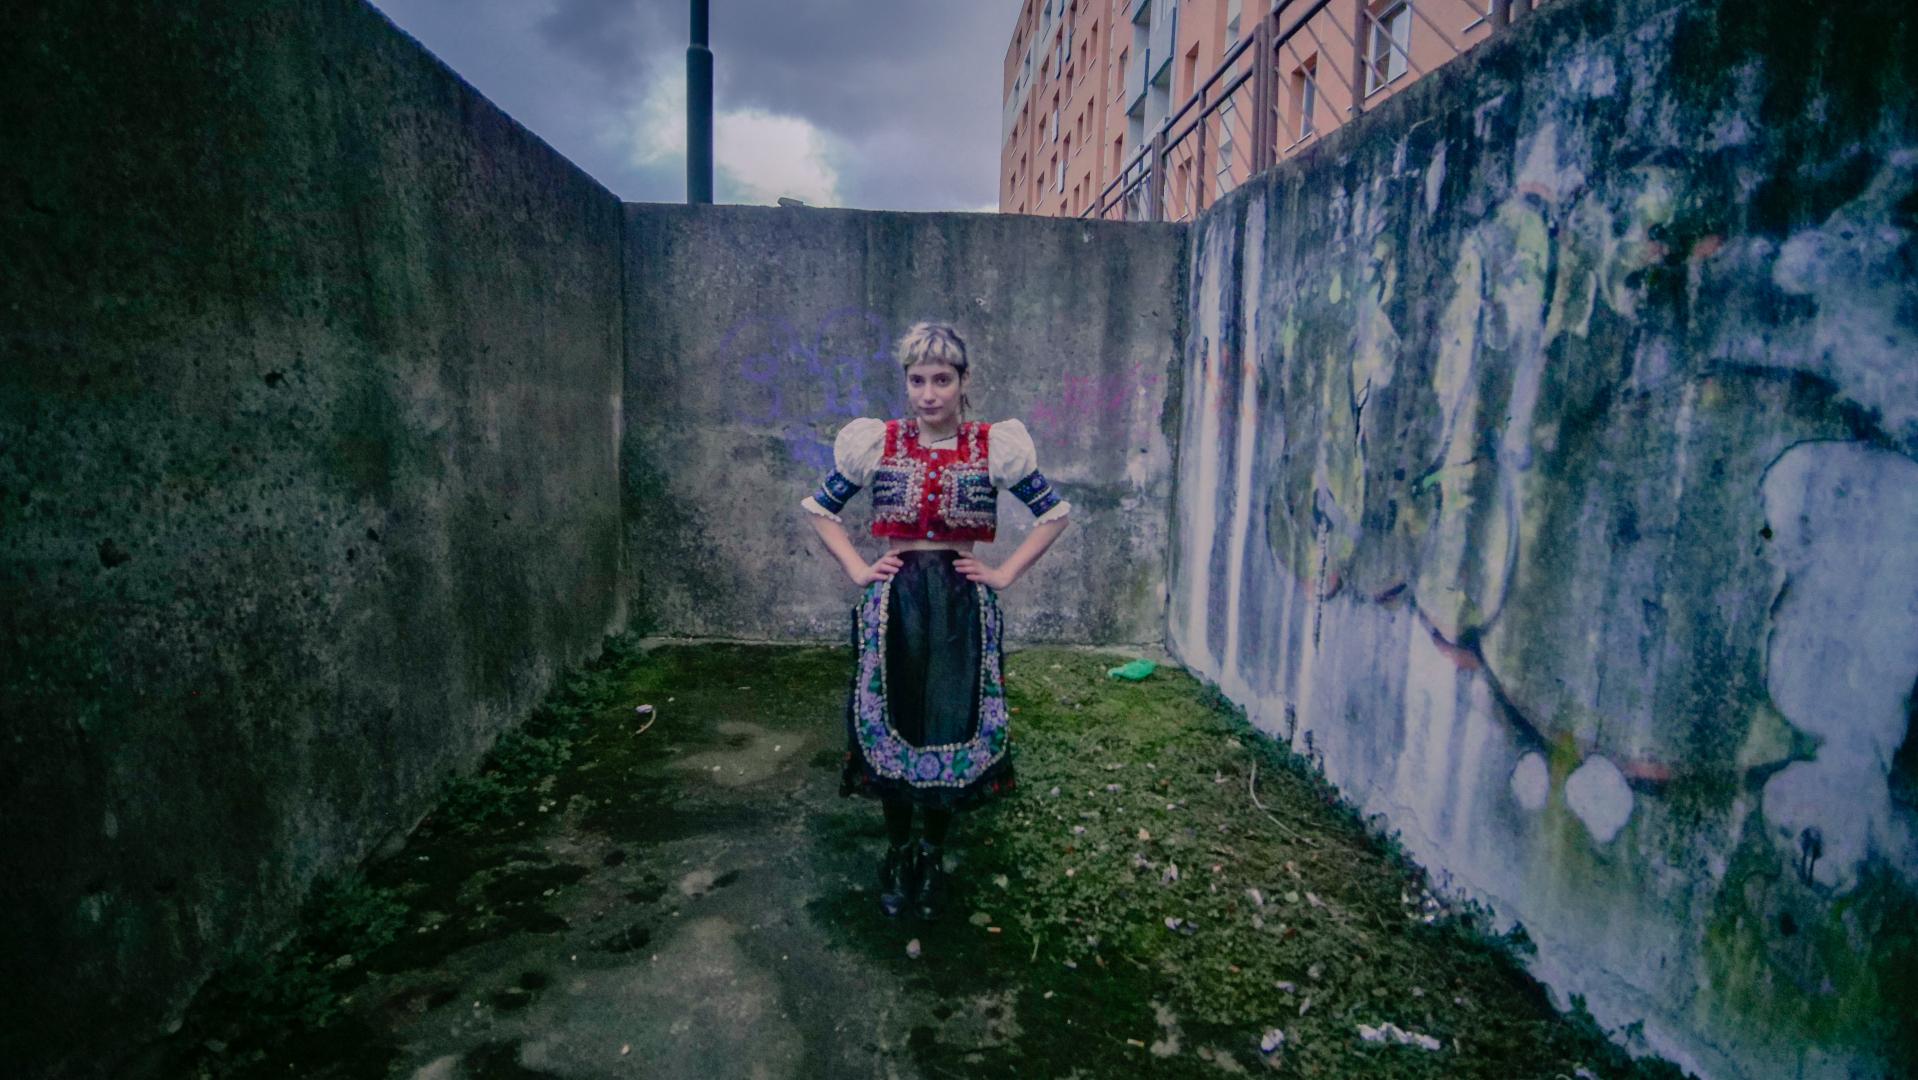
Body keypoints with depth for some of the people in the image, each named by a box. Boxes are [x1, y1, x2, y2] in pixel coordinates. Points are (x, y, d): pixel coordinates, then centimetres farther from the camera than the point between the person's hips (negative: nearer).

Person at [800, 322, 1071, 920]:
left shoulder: (995, 446, -2)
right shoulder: (874, 443, 0)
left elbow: (1054, 513, 6)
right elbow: (819, 508, 10)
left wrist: (1005, 573, -1)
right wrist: (857, 569, 0)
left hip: (963, 606, 0)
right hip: (892, 603, 1)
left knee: (954, 725, 5)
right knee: (890, 724, 7)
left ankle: (934, 854, 28)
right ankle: (897, 851, 30)